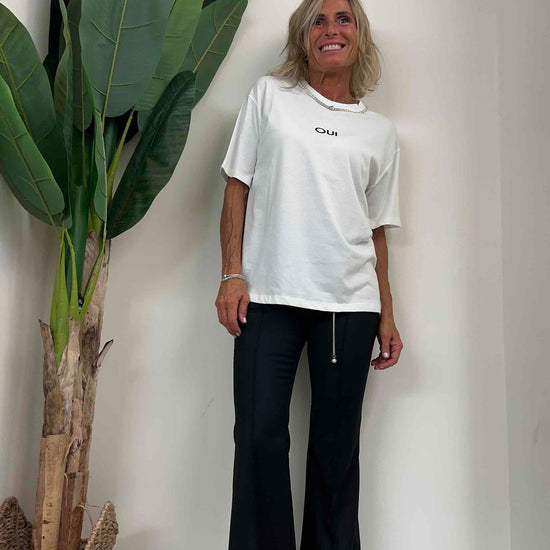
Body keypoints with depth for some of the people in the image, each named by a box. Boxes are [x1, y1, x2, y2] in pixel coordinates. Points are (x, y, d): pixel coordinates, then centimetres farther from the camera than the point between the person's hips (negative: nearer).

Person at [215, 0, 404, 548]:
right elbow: (237, 186, 7)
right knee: (259, 435, -2)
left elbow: (377, 230, 15)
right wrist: (232, 274, -4)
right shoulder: (269, 96, 11)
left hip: (350, 303, 2)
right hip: (269, 296, -1)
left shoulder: (380, 132, 15)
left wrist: (386, 316, 9)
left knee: (336, 444, 6)